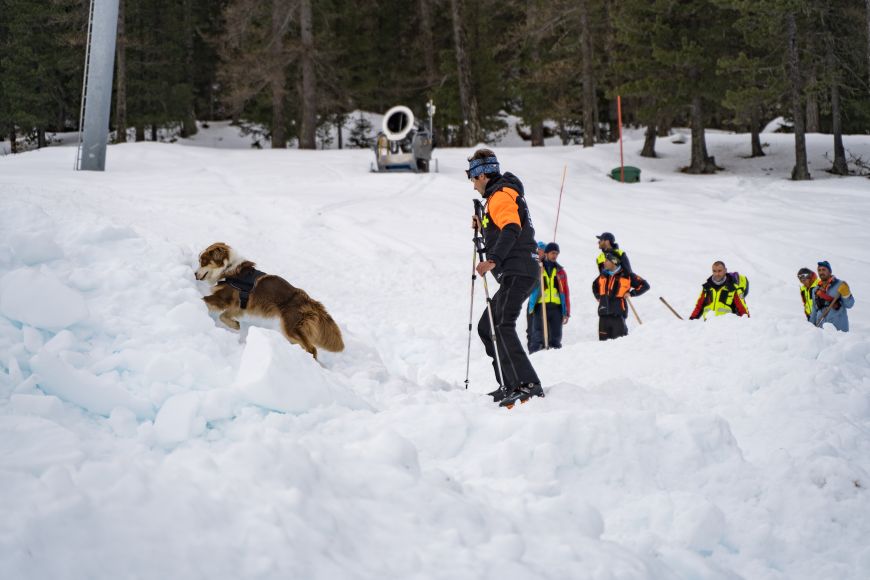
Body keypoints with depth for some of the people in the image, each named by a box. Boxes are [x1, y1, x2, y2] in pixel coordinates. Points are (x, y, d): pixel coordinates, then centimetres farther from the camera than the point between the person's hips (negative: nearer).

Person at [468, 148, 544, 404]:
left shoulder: (501, 195, -8)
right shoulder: (500, 195, 25)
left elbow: (511, 230, -26)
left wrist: (493, 260, -37)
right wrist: (483, 228, 20)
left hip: (517, 273, -11)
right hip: (515, 275, 11)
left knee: (502, 327, -21)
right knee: (486, 327, 15)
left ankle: (529, 385, -29)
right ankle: (510, 385, 15)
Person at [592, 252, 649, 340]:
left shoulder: (626, 275, -2)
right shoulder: (603, 275, 12)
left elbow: (645, 285, 2)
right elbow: (595, 285, 35)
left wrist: (631, 293, -6)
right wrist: (598, 296, 21)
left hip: (617, 315, -5)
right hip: (603, 314, 5)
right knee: (603, 340, 6)